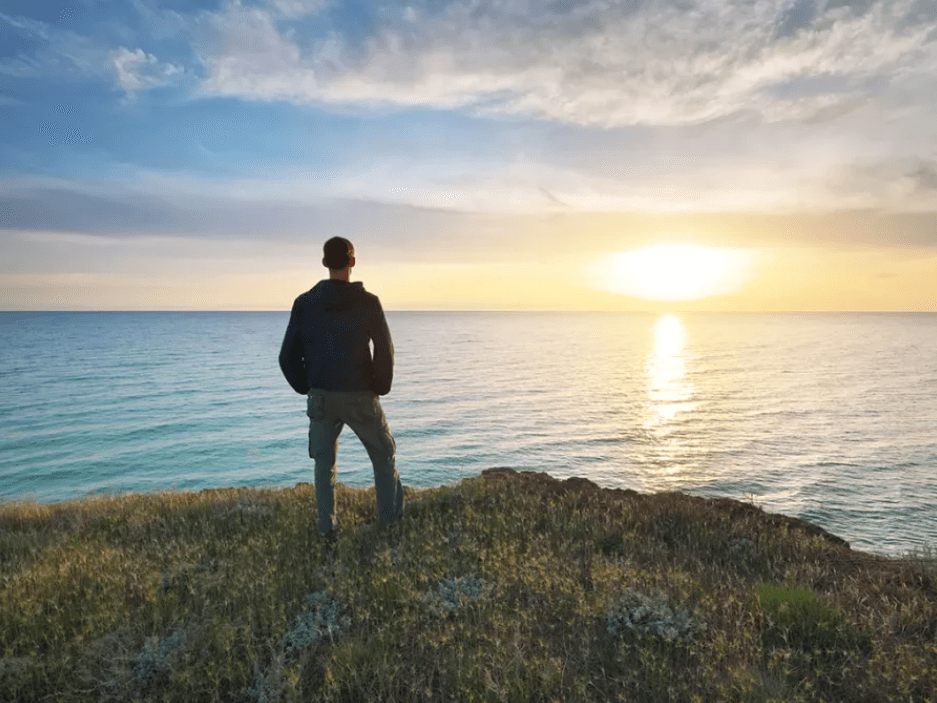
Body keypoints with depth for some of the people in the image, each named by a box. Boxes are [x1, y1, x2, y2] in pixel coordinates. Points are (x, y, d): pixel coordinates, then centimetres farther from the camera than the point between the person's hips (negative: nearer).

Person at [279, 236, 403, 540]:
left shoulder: (305, 303, -3)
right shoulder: (368, 303, -10)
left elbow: (288, 357, -1)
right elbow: (385, 352, -10)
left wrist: (306, 389, 13)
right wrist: (381, 388, 5)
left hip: (320, 398, 2)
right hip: (360, 397, -2)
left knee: (324, 464, 20)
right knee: (384, 455, 18)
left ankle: (327, 527, 20)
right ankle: (391, 519, 22)